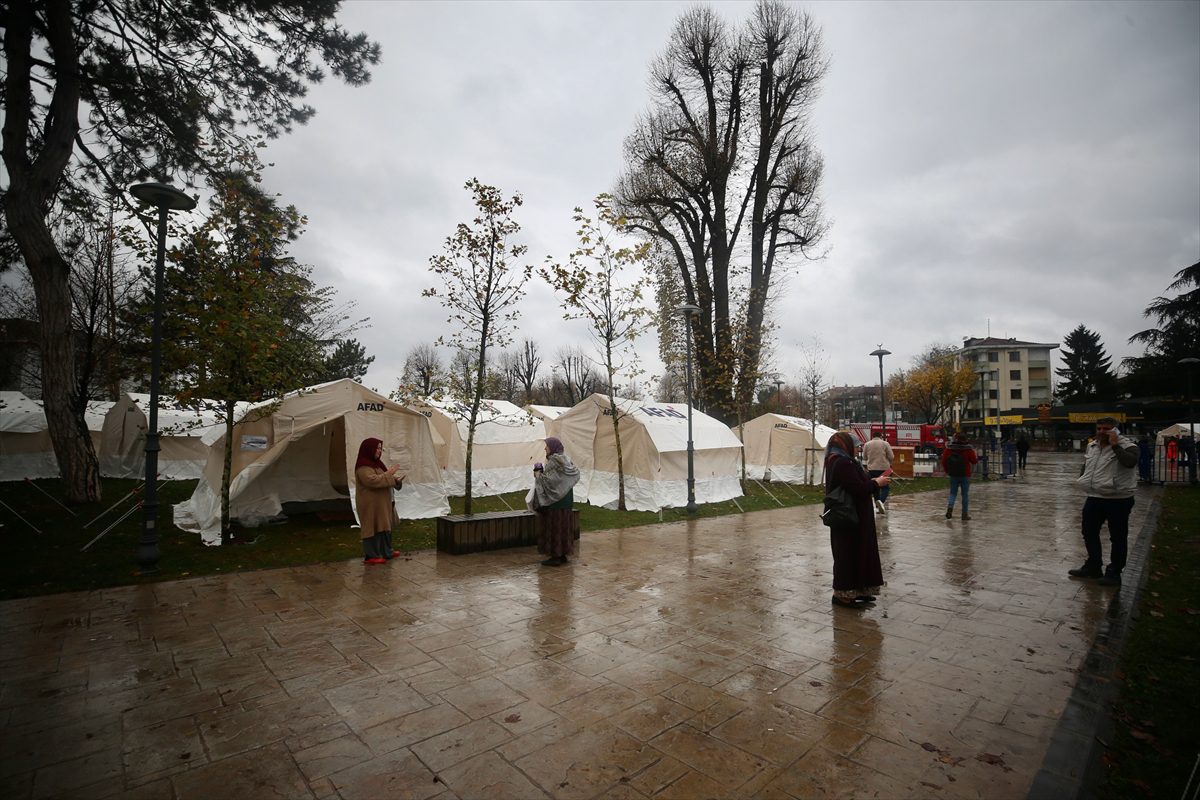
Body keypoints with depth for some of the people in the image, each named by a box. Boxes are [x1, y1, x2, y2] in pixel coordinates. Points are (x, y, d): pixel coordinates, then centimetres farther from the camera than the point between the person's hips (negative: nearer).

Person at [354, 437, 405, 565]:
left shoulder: (375, 463, 12)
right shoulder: (363, 467, -18)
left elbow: (382, 478, 18)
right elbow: (373, 480, -30)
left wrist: (396, 480, 0)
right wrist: (388, 473, -22)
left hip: (381, 503, 10)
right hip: (371, 504, -10)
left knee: (384, 526, 15)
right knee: (373, 528, -3)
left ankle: (386, 551, 26)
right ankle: (371, 555, 7)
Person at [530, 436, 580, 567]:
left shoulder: (554, 461, -18)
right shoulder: (565, 460, 9)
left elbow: (548, 480, -24)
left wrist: (538, 474, -5)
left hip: (555, 502, -9)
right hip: (565, 501, 9)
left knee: (553, 527, -2)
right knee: (563, 526, 13)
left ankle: (556, 557, 2)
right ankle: (563, 554, 20)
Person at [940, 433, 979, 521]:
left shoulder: (948, 449, -4)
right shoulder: (968, 449, -9)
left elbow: (943, 461, -1)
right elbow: (974, 461, -3)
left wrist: (946, 470, 13)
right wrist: (976, 457, 18)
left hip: (953, 475, 2)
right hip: (965, 475, -2)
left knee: (952, 493, 11)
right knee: (965, 494, 7)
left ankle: (949, 506, -14)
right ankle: (965, 514, 10)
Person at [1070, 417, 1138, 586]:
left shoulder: (1127, 445, -11)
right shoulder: (1092, 446, 10)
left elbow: (1130, 462, -31)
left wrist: (1115, 445, -27)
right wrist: (1083, 479, 12)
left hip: (1118, 500, -7)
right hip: (1094, 498, 7)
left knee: (1118, 538, 5)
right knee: (1089, 534, 16)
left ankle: (1114, 572, 17)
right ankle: (1093, 566, 31)